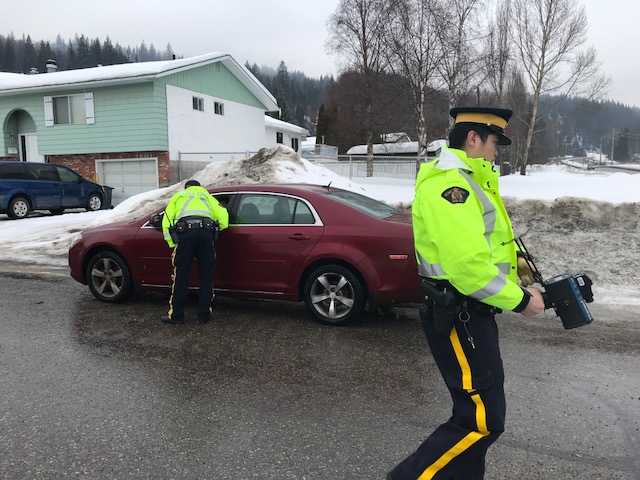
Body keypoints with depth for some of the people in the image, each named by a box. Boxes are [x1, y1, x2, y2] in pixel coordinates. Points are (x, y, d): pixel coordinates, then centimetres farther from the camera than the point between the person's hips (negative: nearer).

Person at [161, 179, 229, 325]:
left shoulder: (178, 195, 29)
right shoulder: (207, 196, 32)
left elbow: (166, 221, 16)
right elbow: (224, 220, 16)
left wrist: (172, 244, 18)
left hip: (185, 232, -1)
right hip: (206, 233, 1)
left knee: (181, 276, 6)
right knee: (206, 276, 9)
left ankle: (176, 315, 13)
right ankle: (204, 314, 15)